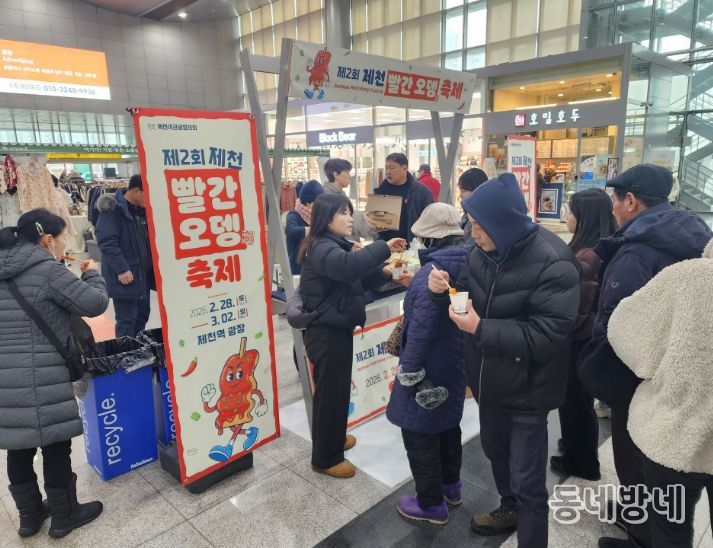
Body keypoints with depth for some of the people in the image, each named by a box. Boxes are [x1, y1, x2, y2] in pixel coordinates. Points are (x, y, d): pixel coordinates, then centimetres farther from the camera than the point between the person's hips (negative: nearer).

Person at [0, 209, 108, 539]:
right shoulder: (45, 270, -12)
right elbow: (95, 303, -11)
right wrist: (91, 274, 8)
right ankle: (64, 516, 25)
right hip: (40, 380, -7)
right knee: (55, 446, 9)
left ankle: (29, 515, 36)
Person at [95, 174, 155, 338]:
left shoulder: (142, 210, 10)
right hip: (124, 275, -8)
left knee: (143, 314, 17)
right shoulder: (112, 209, -14)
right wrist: (121, 268, -25)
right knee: (126, 320, -2)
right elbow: (106, 242, -22)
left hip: (143, 274, 8)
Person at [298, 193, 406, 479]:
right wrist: (384, 247, -34)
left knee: (338, 388, 23)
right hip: (326, 333, -10)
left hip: (336, 329, 10)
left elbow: (357, 278, 11)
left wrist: (383, 272, -6)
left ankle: (334, 438, 42)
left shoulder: (335, 245, 13)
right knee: (330, 392, 3)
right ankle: (325, 458, 20)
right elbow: (348, 266, -42)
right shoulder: (322, 248, -20)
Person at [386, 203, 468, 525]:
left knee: (419, 433, 8)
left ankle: (431, 504, 23)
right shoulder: (467, 266, 0)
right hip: (456, 363, 9)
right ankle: (451, 486, 43)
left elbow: (420, 329, -27)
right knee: (448, 422, 24)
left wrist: (408, 373, -19)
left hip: (430, 368, -9)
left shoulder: (430, 273, -26)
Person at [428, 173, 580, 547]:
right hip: (490, 379, 8)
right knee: (495, 449, 28)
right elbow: (472, 296, 8)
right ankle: (510, 508, 55)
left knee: (527, 478, 6)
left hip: (527, 388, -8)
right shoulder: (486, 250, -3)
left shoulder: (553, 263, -25)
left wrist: (480, 329, -30)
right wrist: (445, 289, -14)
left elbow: (546, 335, -28)